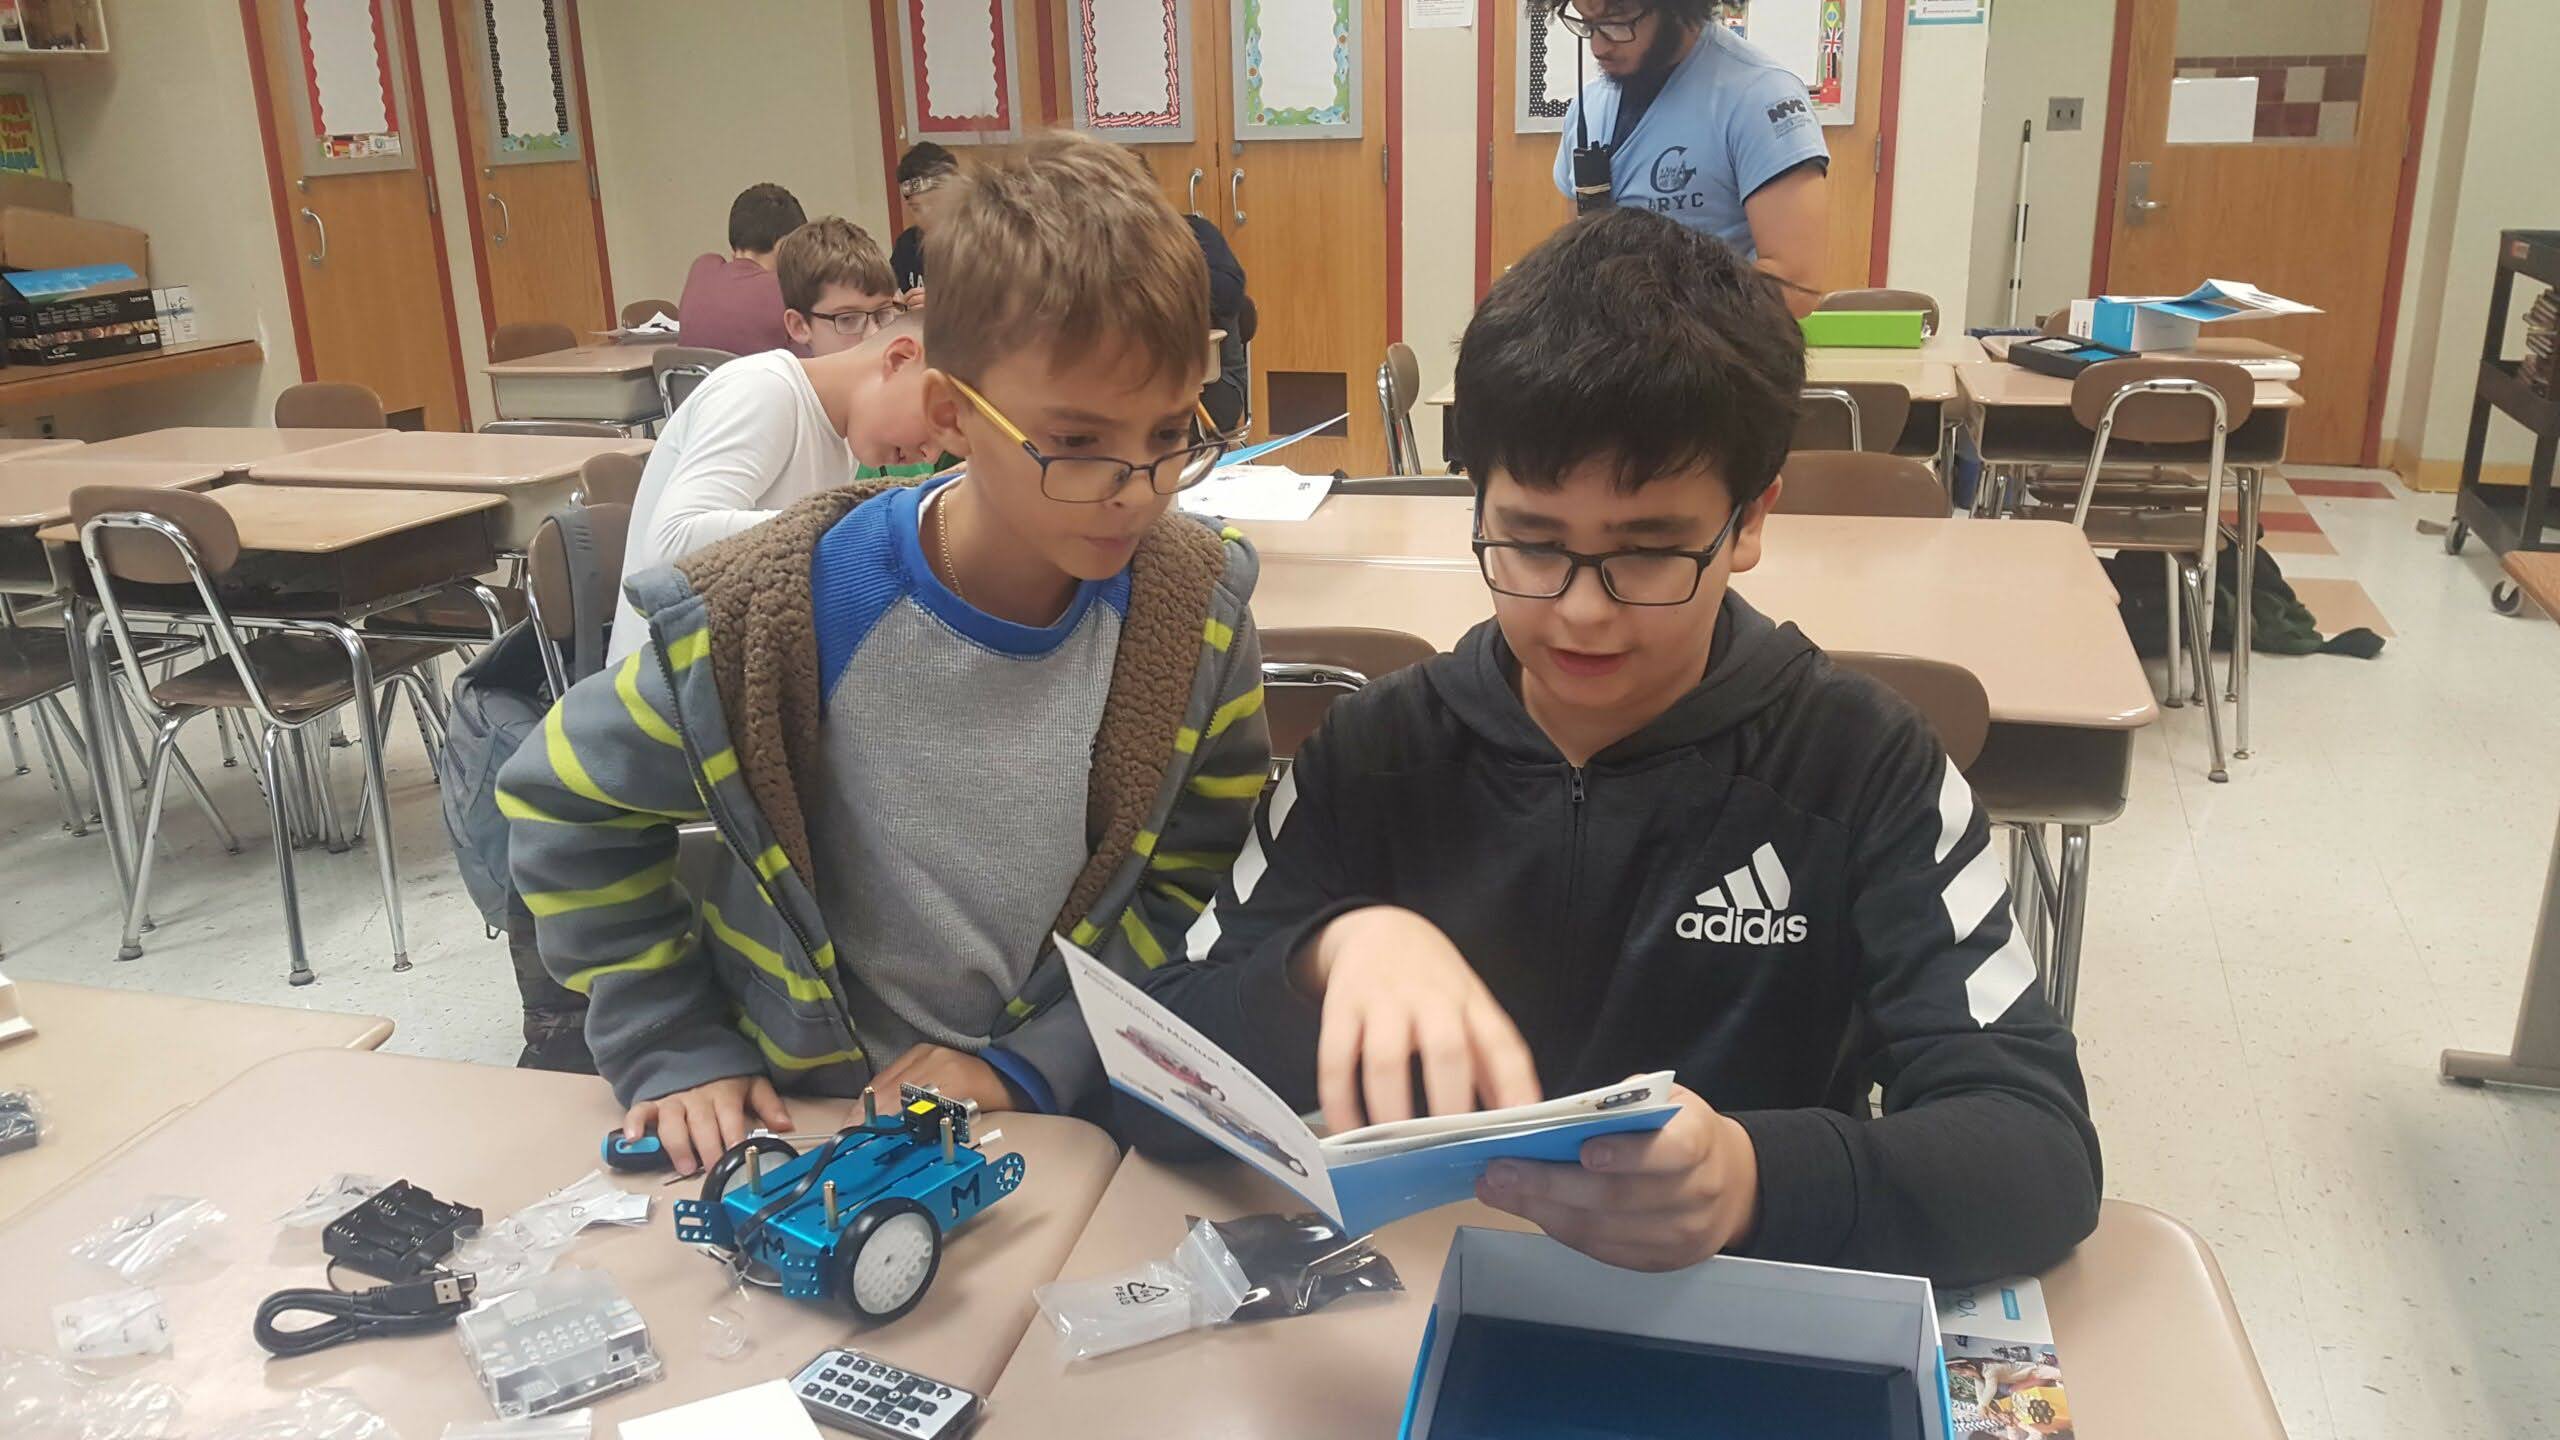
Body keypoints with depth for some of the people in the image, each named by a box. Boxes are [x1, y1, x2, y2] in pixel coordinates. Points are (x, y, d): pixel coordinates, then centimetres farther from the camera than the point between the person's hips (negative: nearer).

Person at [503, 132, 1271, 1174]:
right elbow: (565, 801, 1)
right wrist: (670, 1051, -2)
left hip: (1067, 1117, 2)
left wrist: (1032, 1062, -9)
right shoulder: (771, 623, -17)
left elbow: (1196, 872, 1)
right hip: (797, 1118, -1)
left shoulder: (1196, 610, -10)